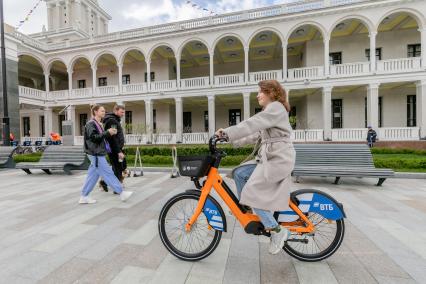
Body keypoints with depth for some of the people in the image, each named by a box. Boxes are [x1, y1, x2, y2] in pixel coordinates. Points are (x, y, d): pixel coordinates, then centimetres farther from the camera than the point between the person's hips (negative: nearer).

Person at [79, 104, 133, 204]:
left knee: (93, 175, 13)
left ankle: (84, 197, 22)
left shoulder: (98, 124, 19)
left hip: (98, 153, 10)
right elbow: (94, 137, -19)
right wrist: (107, 133, -19)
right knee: (108, 174, -6)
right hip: (96, 154, -10)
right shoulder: (91, 124, -10)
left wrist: (109, 133, 4)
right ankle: (122, 193, -2)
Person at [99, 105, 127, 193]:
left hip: (117, 148, 10)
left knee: (123, 166, 16)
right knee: (118, 168, -2)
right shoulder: (112, 120, -15)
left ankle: (104, 182, 24)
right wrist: (119, 151, -24)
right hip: (114, 149, -10)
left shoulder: (115, 120, 17)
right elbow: (113, 138, -23)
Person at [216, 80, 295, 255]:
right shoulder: (270, 110, 22)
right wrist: (231, 139, 8)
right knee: (239, 173, 4)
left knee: (251, 193, -11)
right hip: (268, 158, 10)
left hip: (278, 159, -10)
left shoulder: (276, 107, -9)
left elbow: (251, 125, -22)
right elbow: (256, 134, 16)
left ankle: (278, 231, 5)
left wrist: (227, 132, -21)